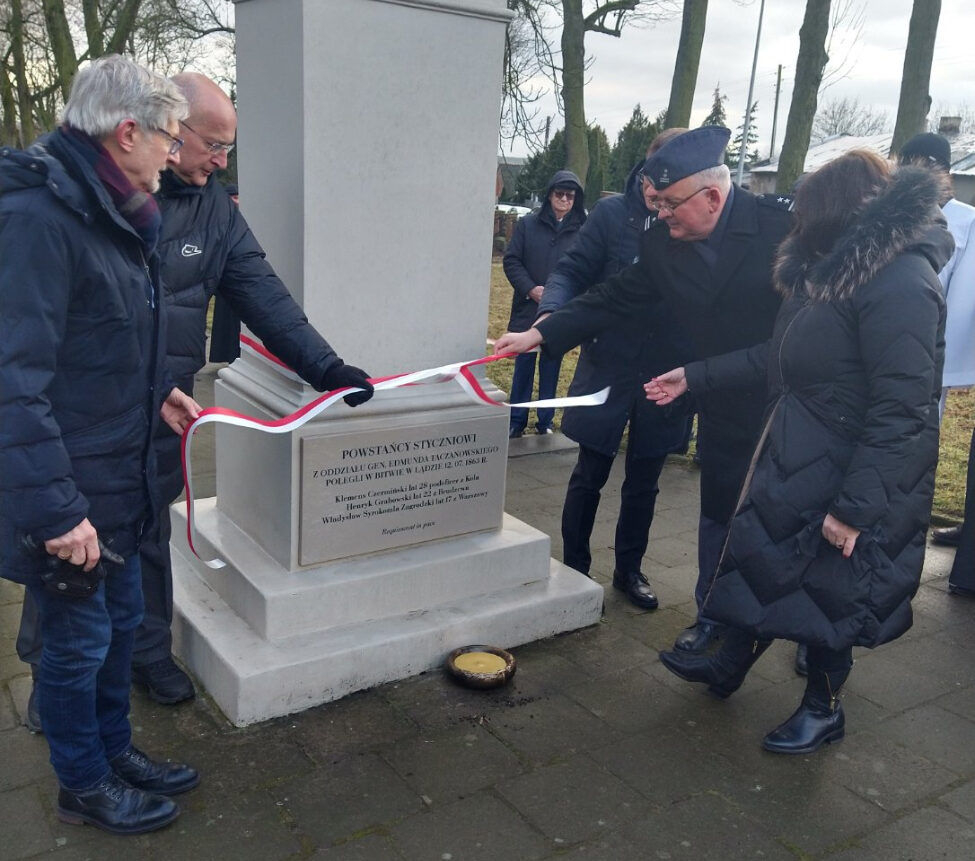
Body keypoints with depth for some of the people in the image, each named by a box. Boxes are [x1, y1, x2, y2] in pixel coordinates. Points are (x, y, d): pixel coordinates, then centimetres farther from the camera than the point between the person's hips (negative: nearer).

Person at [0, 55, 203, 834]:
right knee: (78, 640, 9)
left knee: (121, 621, 21)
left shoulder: (111, 209, 8)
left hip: (117, 475, 9)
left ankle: (115, 750, 42)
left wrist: (159, 389, 13)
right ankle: (84, 787, 31)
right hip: (68, 488, -9)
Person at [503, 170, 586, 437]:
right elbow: (511, 260, 0)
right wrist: (530, 289, -13)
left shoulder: (583, 230, -3)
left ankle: (545, 421, 21)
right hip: (528, 309, 1)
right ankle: (516, 421, 16)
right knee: (523, 366, 7)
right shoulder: (528, 224, 2)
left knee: (551, 368, 9)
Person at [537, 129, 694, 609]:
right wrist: (550, 313, -26)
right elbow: (573, 271, -6)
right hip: (607, 369, -1)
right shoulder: (613, 214, -7)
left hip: (666, 377, 1)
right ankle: (574, 570, 26)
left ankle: (629, 570, 34)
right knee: (589, 476, 9)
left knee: (643, 483, 15)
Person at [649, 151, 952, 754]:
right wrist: (694, 378, 15)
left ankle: (824, 708, 33)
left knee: (830, 586, 8)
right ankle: (729, 666, 42)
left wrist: (854, 506, -24)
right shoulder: (834, 271, 7)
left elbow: (900, 411, -26)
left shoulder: (902, 281, -24)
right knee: (761, 560, 19)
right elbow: (778, 358, 14)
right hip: (796, 461, 9)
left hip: (852, 476, -9)